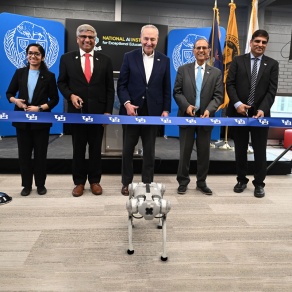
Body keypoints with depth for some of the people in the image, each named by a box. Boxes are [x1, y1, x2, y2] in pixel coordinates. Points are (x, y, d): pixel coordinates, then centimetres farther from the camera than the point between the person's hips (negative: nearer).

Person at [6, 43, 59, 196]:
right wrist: (15, 100, -12)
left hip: (41, 121, -2)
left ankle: (40, 184, 21)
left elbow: (54, 99, -1)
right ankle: (26, 185, 21)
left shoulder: (49, 76, 1)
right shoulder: (19, 73, 7)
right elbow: (9, 93, 10)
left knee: (40, 154, 6)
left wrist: (40, 108, -14)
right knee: (24, 153, 7)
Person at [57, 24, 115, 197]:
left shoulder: (105, 60, 5)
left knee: (96, 148, 9)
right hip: (77, 111, 0)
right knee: (78, 149, 9)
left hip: (98, 112, 0)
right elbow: (61, 82, 9)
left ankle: (95, 181, 22)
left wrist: (108, 111, -4)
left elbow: (110, 88, 3)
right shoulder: (67, 58, 5)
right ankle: (79, 182, 21)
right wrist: (70, 95, -11)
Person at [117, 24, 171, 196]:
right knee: (128, 149, 8)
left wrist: (166, 109, 0)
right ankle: (126, 183, 22)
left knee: (150, 151, 9)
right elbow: (122, 85, -1)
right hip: (132, 110, 0)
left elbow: (166, 88, 6)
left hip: (153, 112, 1)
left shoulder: (164, 60, 6)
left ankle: (148, 183, 21)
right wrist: (126, 103, -15)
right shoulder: (129, 57, 2)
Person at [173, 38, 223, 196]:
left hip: (205, 116, 1)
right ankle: (183, 182, 18)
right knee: (185, 151, 5)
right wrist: (186, 106, -15)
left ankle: (201, 182, 21)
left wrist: (209, 110, -17)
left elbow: (218, 96, 0)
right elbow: (177, 92, 1)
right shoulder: (183, 69, 5)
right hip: (187, 116, -1)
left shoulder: (216, 73, 6)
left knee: (204, 152, 8)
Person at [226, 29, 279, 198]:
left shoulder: (272, 64, 7)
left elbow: (272, 90, -1)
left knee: (260, 151, 5)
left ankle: (259, 184, 18)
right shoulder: (238, 61, 6)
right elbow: (230, 84, -1)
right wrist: (237, 104, -15)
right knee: (240, 149, 9)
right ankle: (242, 180, 24)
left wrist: (262, 109, -15)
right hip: (239, 112, 0)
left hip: (260, 113, 0)